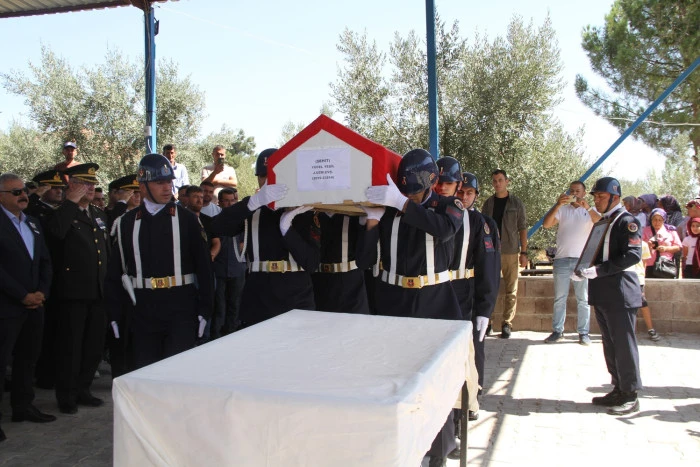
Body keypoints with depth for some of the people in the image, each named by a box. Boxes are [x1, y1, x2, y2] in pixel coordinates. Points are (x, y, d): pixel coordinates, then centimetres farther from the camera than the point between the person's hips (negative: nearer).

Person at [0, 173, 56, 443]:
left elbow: (45, 261, 15)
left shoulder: (33, 224, 14)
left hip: (34, 304, 7)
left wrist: (41, 292, 2)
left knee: (27, 359, 15)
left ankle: (23, 407, 27)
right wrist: (23, 296, -14)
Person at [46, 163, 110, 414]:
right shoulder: (62, 214, -7)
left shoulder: (99, 214, 14)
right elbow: (55, 231, -32)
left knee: (94, 345, 14)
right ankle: (66, 395, 19)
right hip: (72, 292, -6)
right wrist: (72, 201, -23)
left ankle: (82, 389, 29)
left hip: (97, 292, 6)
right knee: (70, 346, 5)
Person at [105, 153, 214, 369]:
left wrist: (204, 310, -4)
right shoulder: (126, 223, 6)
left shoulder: (186, 219, -1)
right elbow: (115, 272, 9)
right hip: (142, 312, 3)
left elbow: (204, 266, -1)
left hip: (181, 311, -2)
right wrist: (115, 315, 6)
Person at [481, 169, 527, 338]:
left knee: (511, 291, 0)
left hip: (511, 252, -1)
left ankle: (507, 323, 7)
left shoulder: (516, 203, 5)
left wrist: (524, 252, -2)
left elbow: (523, 228, 4)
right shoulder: (488, 203, 10)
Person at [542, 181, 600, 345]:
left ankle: (583, 333, 10)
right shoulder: (562, 209, 9)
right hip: (562, 259, 1)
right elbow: (546, 224, -6)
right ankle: (557, 331, 12)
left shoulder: (590, 211, 7)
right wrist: (558, 204, -17)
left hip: (583, 260, -1)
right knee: (559, 298, 6)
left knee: (583, 299, 4)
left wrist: (587, 207, -26)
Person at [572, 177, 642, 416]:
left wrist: (598, 270, -24)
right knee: (610, 345, 14)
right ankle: (618, 390, 25)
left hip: (620, 294, -9)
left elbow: (633, 254, -21)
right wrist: (584, 271, 3)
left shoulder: (626, 221, -10)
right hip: (602, 294, 9)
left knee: (624, 345, -2)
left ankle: (630, 396, 8)